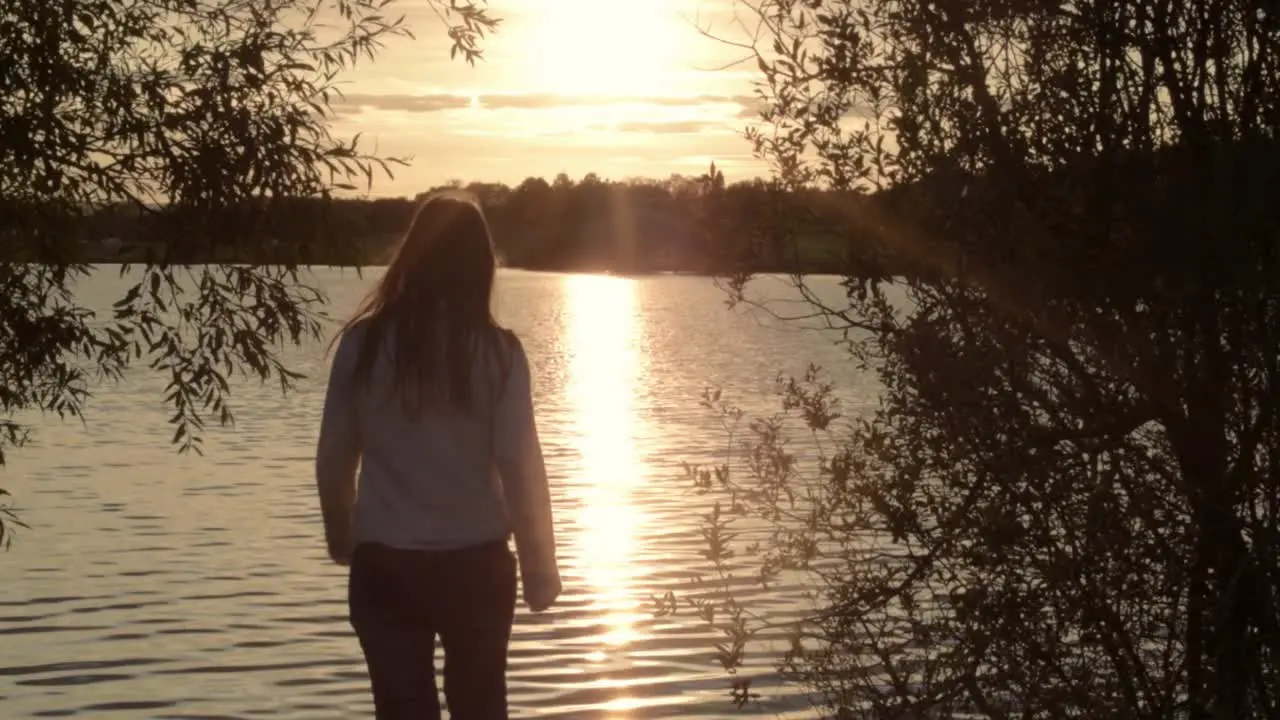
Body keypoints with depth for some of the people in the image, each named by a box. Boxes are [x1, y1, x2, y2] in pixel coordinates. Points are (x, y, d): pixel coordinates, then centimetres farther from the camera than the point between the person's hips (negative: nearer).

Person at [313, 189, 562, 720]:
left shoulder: (364, 343, -4)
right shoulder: (496, 351, -8)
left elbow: (333, 458, 3)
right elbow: (520, 467, -8)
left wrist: (341, 538, 21)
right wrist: (540, 571, 3)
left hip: (384, 567, 0)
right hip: (476, 565, 0)